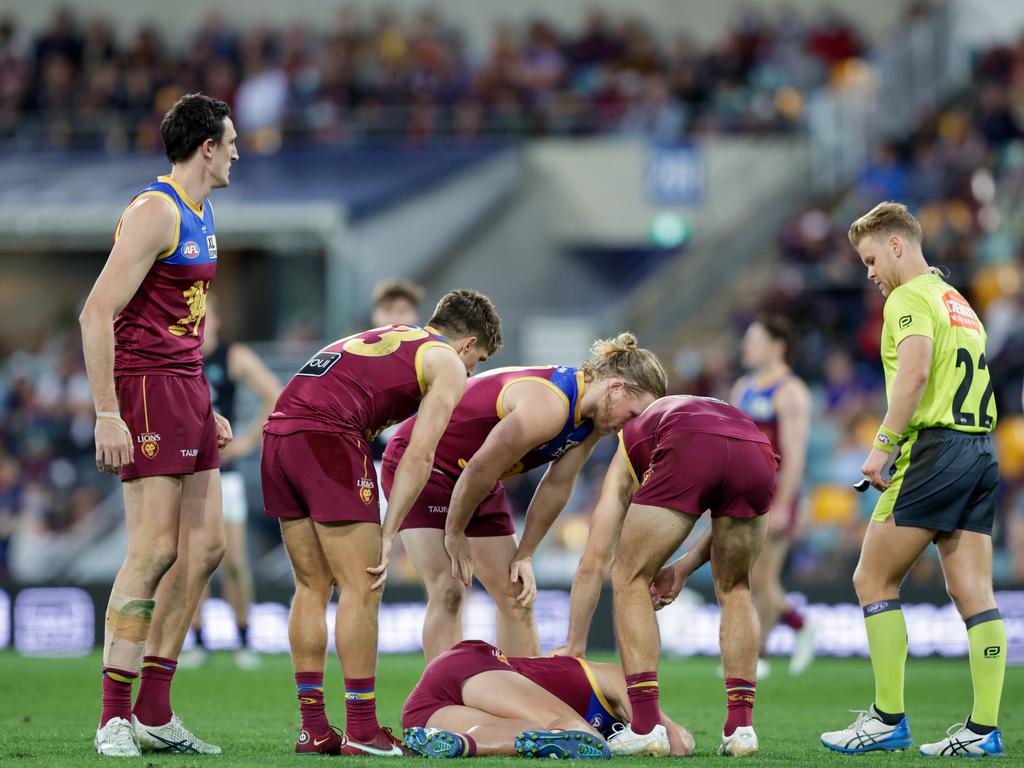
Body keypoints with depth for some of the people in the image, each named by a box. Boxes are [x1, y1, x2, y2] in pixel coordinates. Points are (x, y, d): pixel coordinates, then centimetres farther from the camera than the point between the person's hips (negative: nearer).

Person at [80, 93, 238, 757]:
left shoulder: (201, 215, 17)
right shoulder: (155, 212, -14)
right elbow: (98, 314, -19)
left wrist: (206, 409, 23)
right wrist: (107, 415, -23)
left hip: (187, 388, 10)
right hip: (144, 385, -10)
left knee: (205, 547, 7)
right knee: (156, 548, -13)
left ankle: (155, 713, 12)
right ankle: (114, 719, -9)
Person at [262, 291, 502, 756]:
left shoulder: (379, 338, 32)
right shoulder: (448, 363, 10)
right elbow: (418, 457, 0)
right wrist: (387, 536, 0)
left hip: (278, 433, 8)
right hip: (327, 437, -8)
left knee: (312, 588, 14)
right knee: (361, 590, -1)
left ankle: (313, 727, 14)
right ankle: (360, 731, -2)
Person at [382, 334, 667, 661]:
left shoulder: (592, 418, -5)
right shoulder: (549, 406, -33)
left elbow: (557, 487, 1)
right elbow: (480, 470, -28)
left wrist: (523, 556, 0)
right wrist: (454, 536, -16)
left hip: (473, 479, 9)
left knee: (516, 595, 4)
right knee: (447, 592, -18)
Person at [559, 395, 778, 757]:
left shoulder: (630, 446, 38)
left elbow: (593, 562, 34)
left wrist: (574, 646, 38)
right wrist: (683, 569, 35)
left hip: (688, 453, -3)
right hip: (758, 454, 3)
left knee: (631, 581, 19)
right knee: (734, 590, 27)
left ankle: (646, 726, 10)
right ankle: (740, 726, 19)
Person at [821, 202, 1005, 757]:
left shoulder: (911, 297, -5)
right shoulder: (957, 302, 22)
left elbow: (916, 371, -21)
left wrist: (883, 444, -20)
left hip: (935, 450, -9)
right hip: (980, 451, 9)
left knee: (873, 580, -1)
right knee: (973, 592, 3)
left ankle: (888, 718, -3)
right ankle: (984, 728, -2)